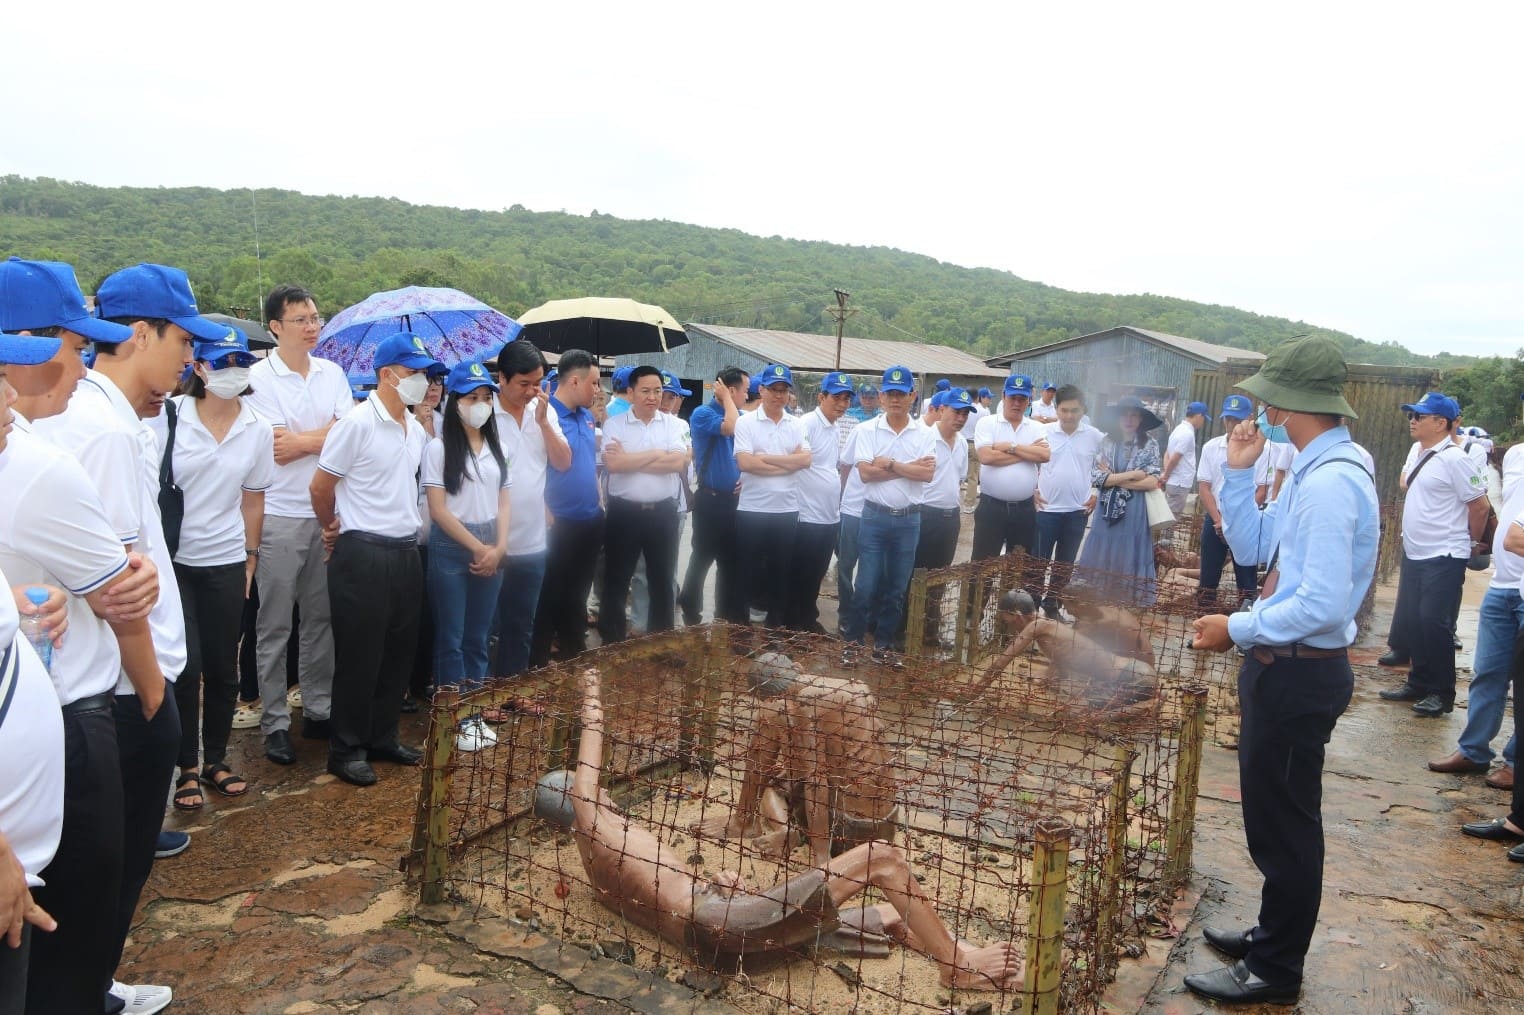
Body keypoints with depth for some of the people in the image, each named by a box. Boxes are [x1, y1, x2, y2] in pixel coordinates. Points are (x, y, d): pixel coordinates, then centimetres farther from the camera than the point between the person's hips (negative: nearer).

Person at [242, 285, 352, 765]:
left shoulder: (331, 372, 7)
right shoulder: (259, 378, -7)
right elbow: (277, 450, -13)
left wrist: (298, 441, -9)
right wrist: (326, 434, -6)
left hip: (327, 512, 4)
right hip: (279, 516, -4)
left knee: (321, 617, 11)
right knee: (274, 625, 4)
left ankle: (318, 709, 23)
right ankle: (275, 722, 13)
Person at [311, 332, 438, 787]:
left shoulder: (416, 430, 10)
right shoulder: (357, 423, -13)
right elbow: (321, 487, -8)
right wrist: (335, 529, 5)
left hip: (406, 551, 7)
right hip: (363, 554, -7)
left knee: (398, 652, 14)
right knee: (359, 656, 2)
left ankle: (382, 736, 28)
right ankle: (346, 750, 15)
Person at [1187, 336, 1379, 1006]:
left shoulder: (1330, 483, -24)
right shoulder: (1311, 471, 7)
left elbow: (1323, 604, -28)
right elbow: (1250, 549, 13)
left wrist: (1239, 630, -18)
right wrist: (1239, 473, 3)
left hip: (1300, 673, -10)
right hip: (1285, 667, 10)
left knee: (1283, 823, 5)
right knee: (1277, 817, 23)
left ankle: (1273, 974, 23)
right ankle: (1274, 938, 41)